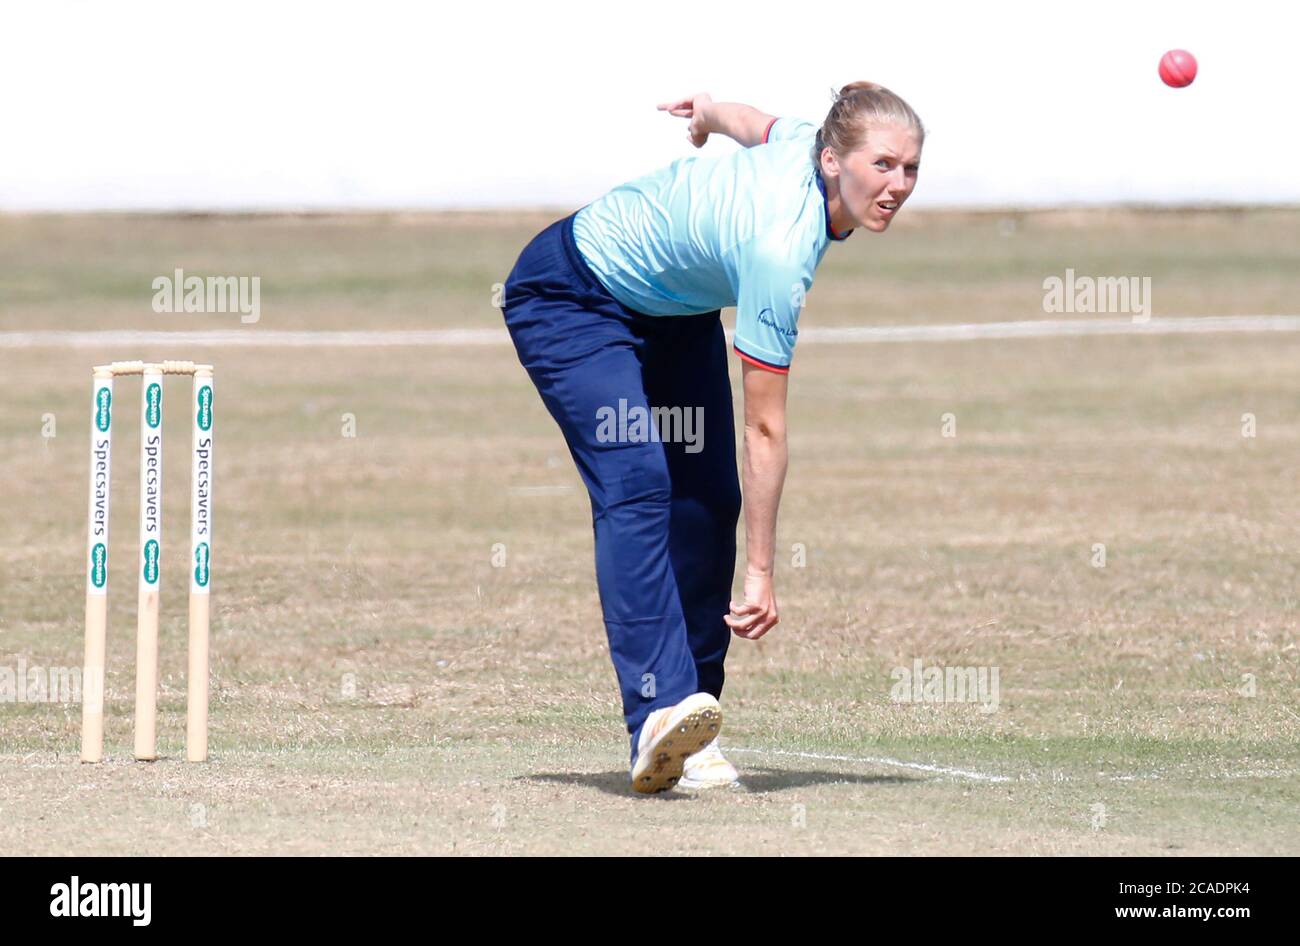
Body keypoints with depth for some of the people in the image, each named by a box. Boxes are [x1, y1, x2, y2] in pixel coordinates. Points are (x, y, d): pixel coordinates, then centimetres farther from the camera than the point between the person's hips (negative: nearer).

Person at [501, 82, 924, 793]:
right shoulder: (778, 251, -37)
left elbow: (759, 124, 10)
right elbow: (765, 429, -34)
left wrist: (714, 113, 34)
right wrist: (761, 573, -30)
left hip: (675, 308, 9)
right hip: (570, 299, -9)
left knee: (708, 499, -4)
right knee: (637, 482, -28)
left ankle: (688, 734, -2)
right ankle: (660, 710, -43)